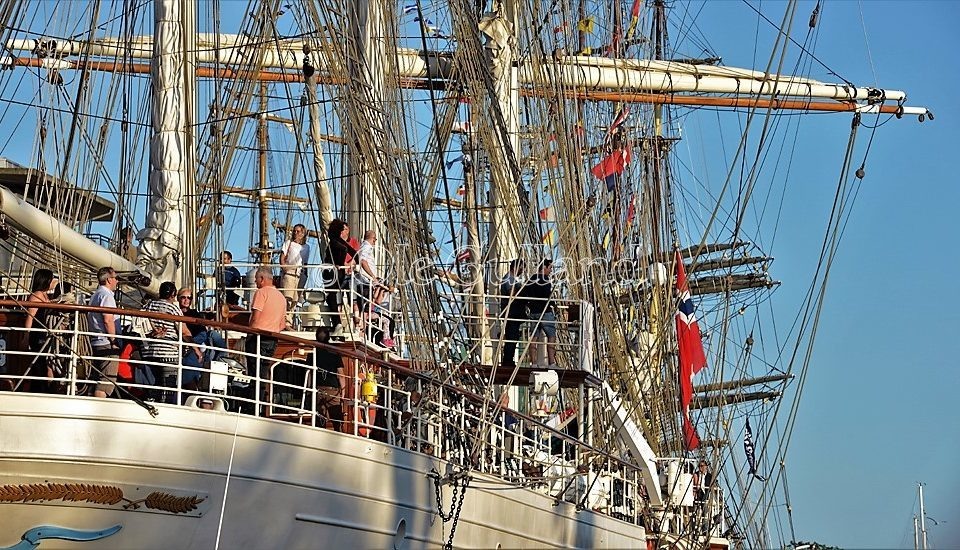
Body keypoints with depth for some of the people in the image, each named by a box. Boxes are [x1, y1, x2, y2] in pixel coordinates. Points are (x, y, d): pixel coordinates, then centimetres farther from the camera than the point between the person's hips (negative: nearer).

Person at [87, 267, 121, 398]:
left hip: (95, 343, 10)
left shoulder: (94, 295, 20)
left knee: (98, 382, 11)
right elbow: (108, 320, -19)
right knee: (107, 382, -12)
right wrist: (114, 342, -15)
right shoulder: (106, 295, -10)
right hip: (107, 343, -10)